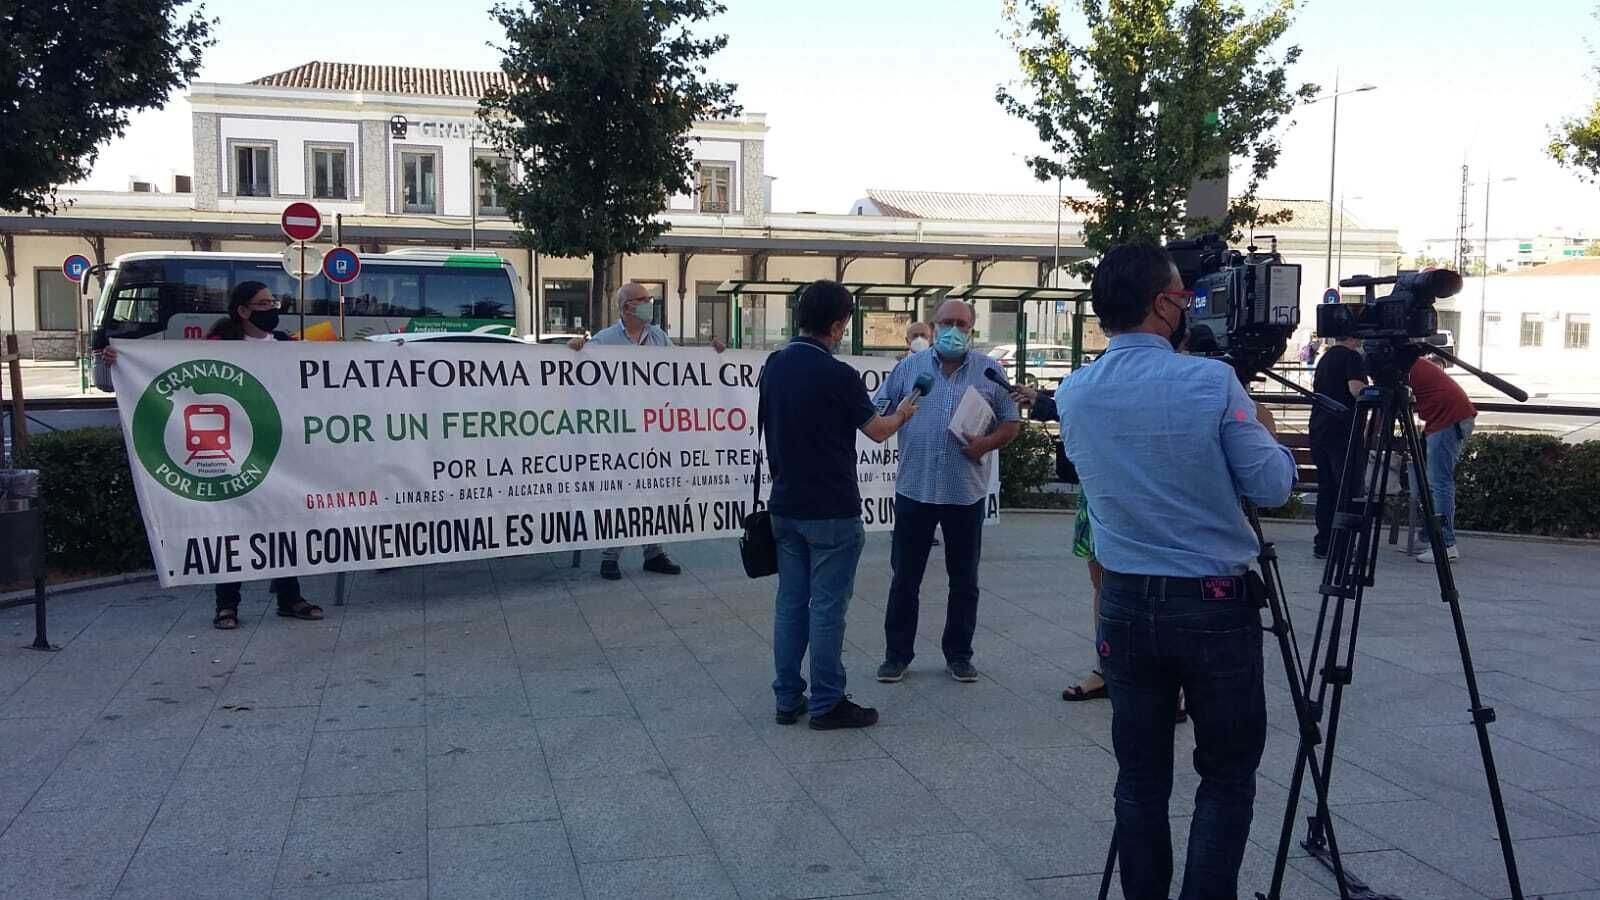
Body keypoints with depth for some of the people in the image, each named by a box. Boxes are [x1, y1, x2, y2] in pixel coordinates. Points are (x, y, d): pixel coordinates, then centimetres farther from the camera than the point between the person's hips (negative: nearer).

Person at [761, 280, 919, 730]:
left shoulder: (774, 365, 4)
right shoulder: (837, 375, -17)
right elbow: (878, 431, -4)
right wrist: (902, 414, 16)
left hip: (785, 506, 7)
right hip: (830, 511, -7)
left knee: (790, 602, 12)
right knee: (827, 607, 0)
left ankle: (788, 699, 17)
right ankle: (827, 704, 7)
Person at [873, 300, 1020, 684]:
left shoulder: (990, 371, 3)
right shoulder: (909, 366, 4)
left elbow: (1011, 422, 5)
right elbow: (877, 413, 5)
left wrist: (986, 444, -13)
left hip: (966, 493, 0)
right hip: (914, 489, 0)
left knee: (964, 580, 10)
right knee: (905, 578, 7)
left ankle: (959, 654, 23)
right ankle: (897, 654, 18)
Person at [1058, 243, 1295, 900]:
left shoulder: (1074, 395, 1)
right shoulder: (1211, 380, -13)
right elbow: (1272, 487, -8)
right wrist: (1266, 432, 12)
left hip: (1126, 603, 4)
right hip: (1216, 603, -4)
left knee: (1141, 779, 12)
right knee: (1227, 778, 9)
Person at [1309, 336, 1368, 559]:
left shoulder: (1325, 357, 19)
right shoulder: (1352, 357, -6)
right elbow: (1356, 388, -19)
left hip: (1319, 430, 8)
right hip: (1343, 433, -8)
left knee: (1326, 489, 11)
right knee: (1349, 490, -5)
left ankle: (1322, 544, 12)